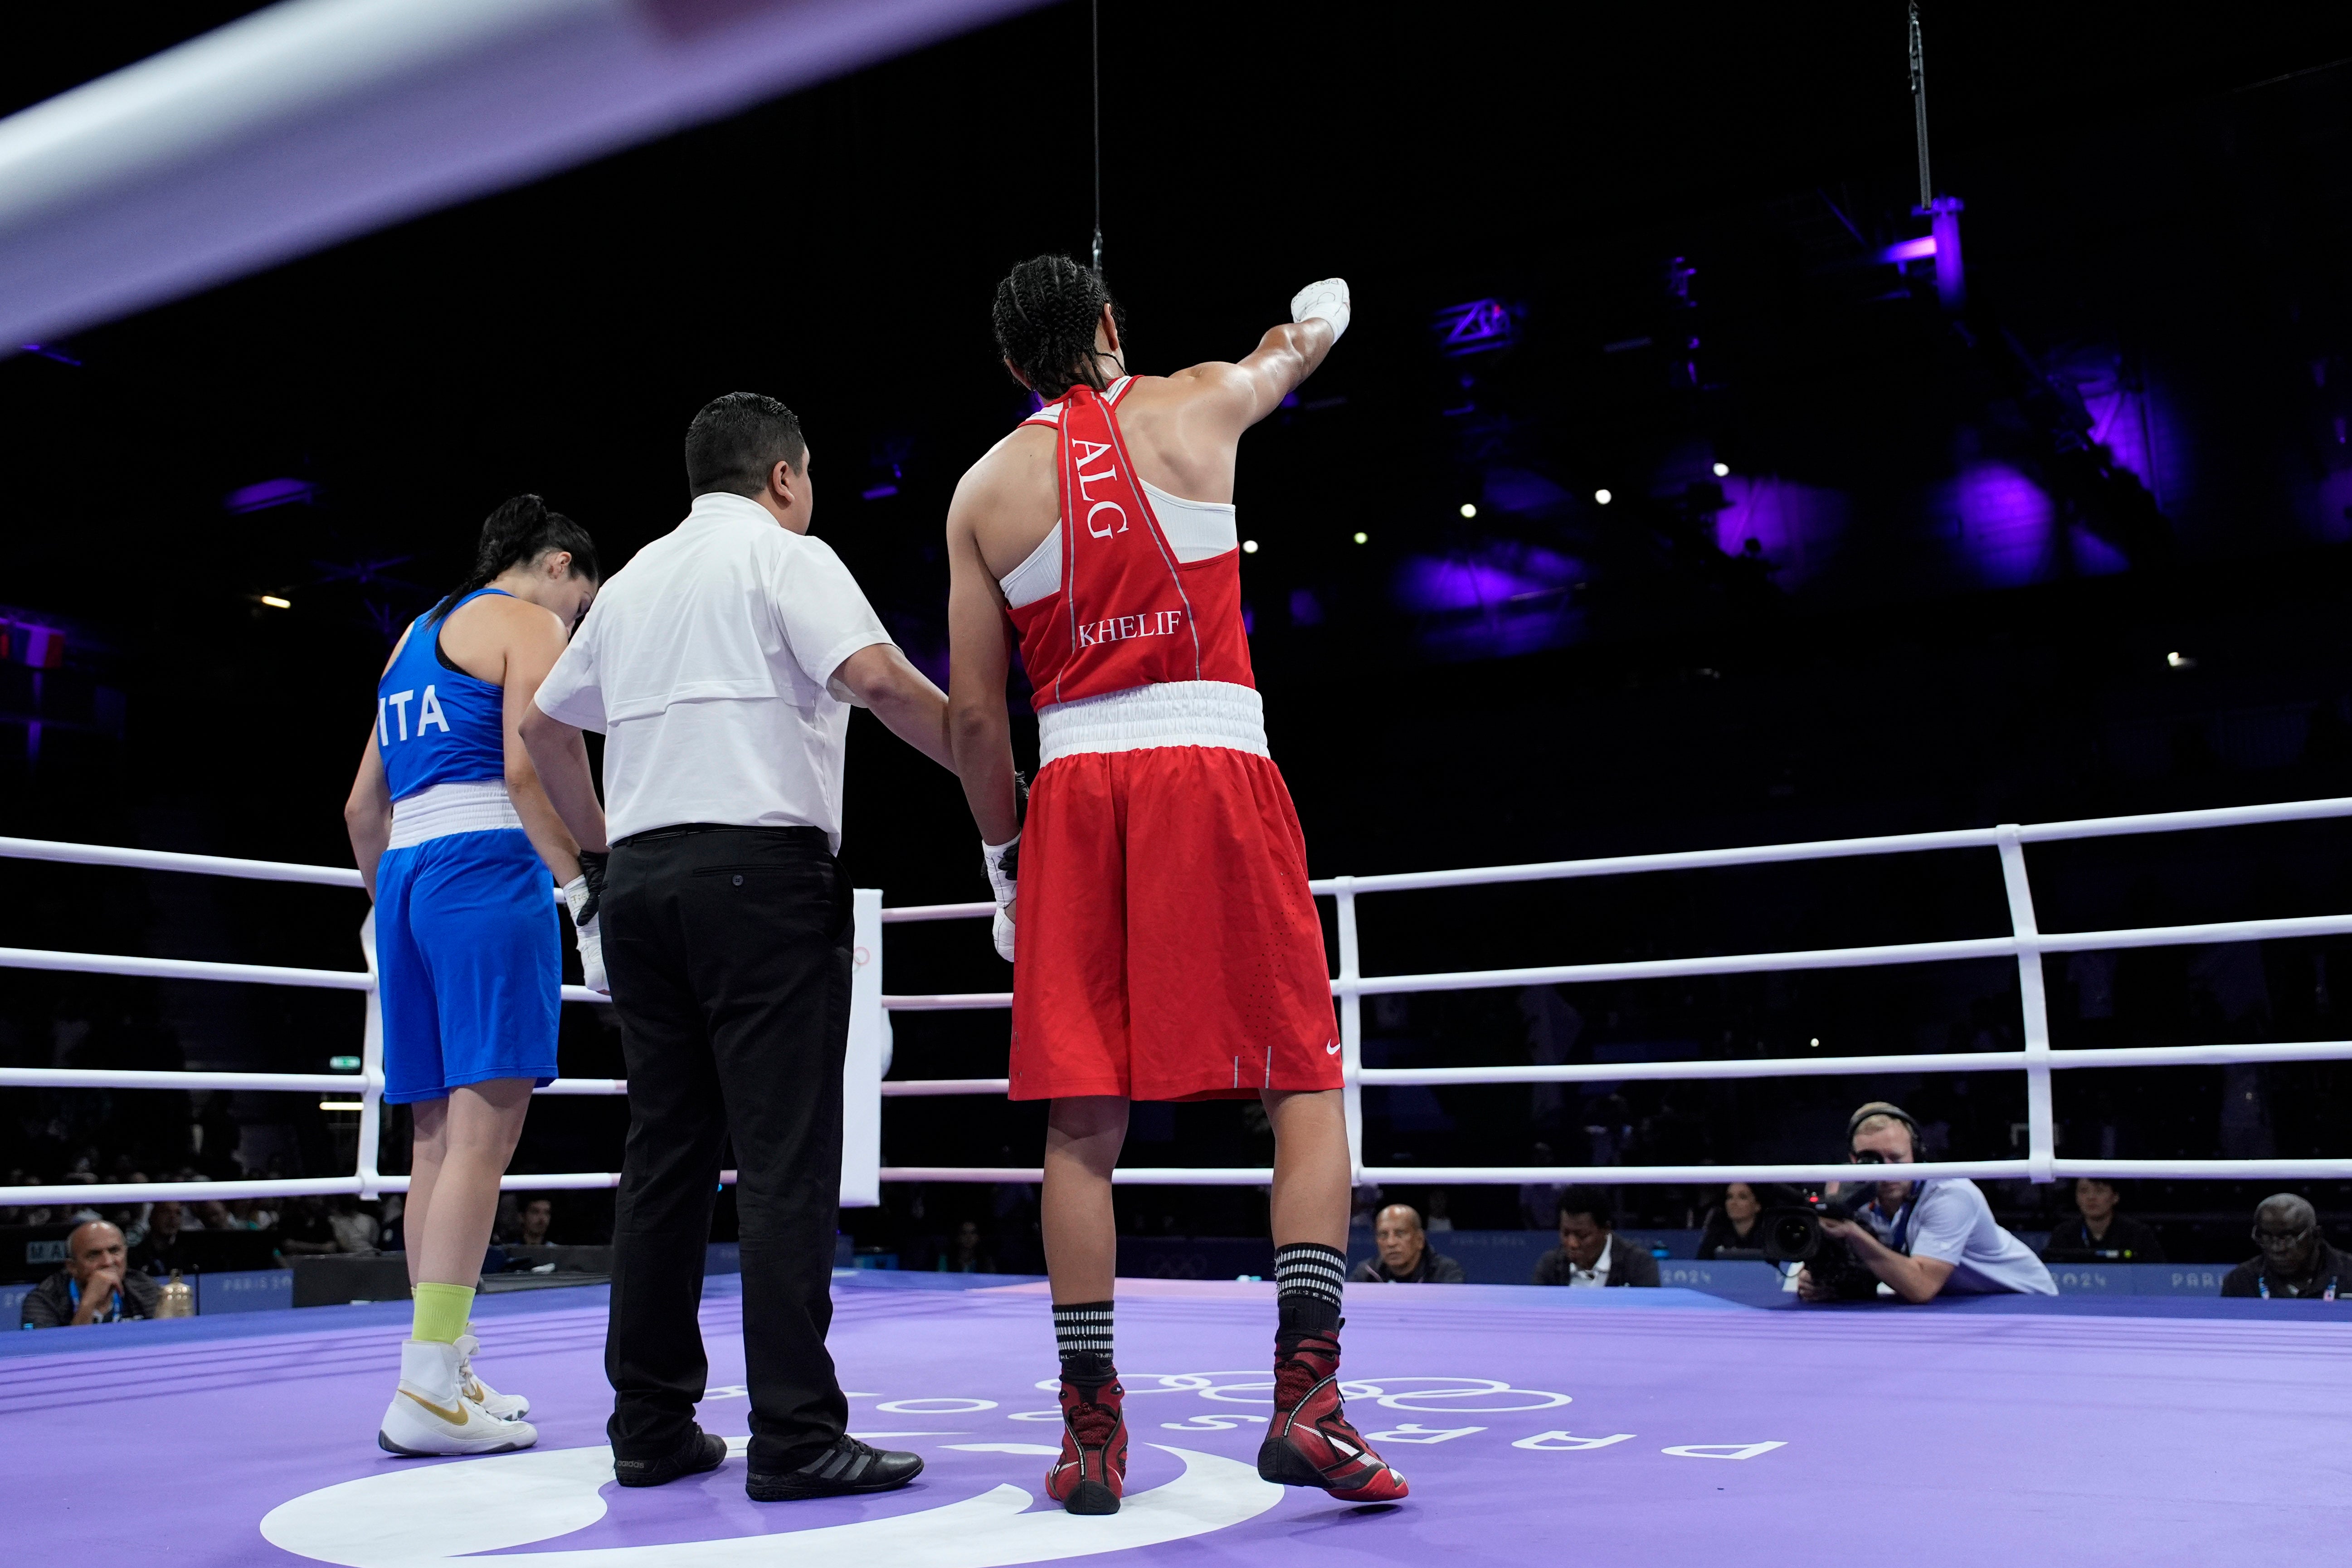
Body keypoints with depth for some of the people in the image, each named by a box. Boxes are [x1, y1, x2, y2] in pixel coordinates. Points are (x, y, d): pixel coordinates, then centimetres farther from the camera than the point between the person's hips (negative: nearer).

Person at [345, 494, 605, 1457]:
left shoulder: (416, 637, 26)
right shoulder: (531, 625, 2)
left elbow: (362, 810, 26)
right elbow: (527, 772, -14)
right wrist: (585, 892, -15)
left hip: (406, 873, 9)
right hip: (489, 870, -9)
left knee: (438, 1133, 10)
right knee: (484, 1130, -11)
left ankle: (445, 1374, 15)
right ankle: (428, 1393, -16)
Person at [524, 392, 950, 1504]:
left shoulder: (635, 579, 21)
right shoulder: (786, 557, 1)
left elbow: (543, 725, 29)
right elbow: (879, 680, -15)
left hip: (640, 877, 7)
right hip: (759, 870, -7)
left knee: (665, 1153, 9)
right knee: (784, 1160, -7)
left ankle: (650, 1426, 12)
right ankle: (795, 1436, -9)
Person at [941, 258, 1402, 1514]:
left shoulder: (985, 489, 11)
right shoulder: (1196, 407, 9)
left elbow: (974, 714, 8)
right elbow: (1296, 346, 33)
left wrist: (1002, 857, 19)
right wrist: (1316, 314, 56)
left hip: (1075, 791, 2)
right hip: (1214, 771, -2)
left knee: (1082, 1124, 4)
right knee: (1306, 1091, 3)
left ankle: (1091, 1430, 7)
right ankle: (1304, 1396, -7)